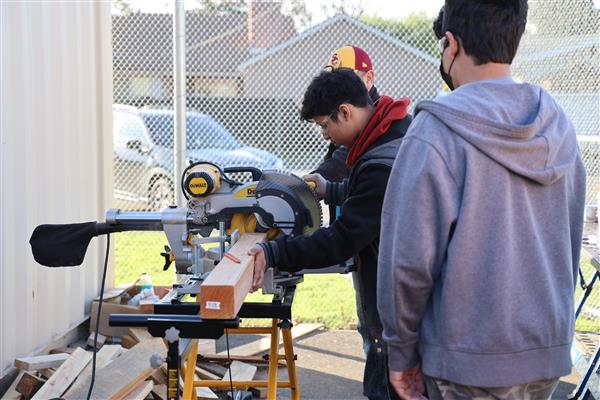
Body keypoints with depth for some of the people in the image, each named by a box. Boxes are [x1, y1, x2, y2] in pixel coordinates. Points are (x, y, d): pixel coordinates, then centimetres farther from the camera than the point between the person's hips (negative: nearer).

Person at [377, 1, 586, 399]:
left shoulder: (436, 132, -16)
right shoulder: (559, 127, 3)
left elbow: (409, 260, -16)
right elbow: (570, 244, 11)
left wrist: (401, 351, -4)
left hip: (468, 364, -5)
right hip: (550, 354, 6)